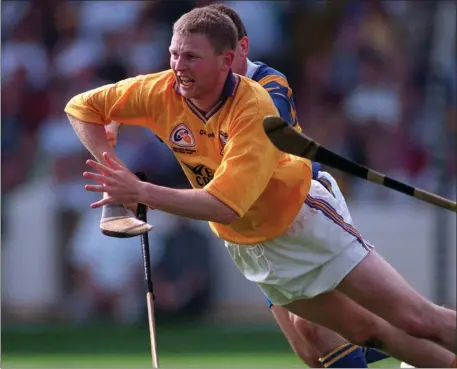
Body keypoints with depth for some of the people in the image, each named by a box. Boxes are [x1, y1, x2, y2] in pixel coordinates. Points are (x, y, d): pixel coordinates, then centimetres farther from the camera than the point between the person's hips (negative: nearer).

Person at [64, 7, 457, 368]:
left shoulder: (254, 109, -30)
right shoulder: (162, 93, -16)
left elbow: (225, 204, -37)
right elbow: (82, 107, -4)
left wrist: (141, 193, -41)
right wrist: (117, 176, -14)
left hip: (304, 219, -5)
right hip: (249, 246, 5)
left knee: (418, 320, -8)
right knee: (367, 332, 9)